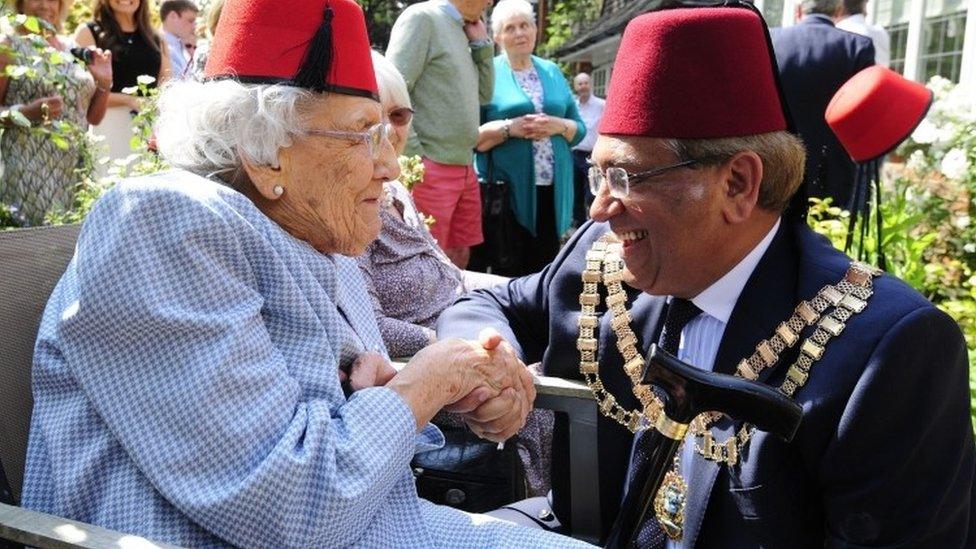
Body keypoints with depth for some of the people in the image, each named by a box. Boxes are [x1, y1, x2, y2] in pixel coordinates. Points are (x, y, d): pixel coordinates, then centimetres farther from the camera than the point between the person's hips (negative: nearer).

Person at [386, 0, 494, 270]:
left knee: (459, 259, 13)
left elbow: (484, 95, 20)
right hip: (431, 168, -8)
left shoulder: (463, 31, 17)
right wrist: (417, 158, -17)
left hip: (464, 168, 8)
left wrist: (481, 43, 10)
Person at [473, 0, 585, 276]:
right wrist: (509, 128, -18)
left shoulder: (552, 72, 15)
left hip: (552, 189, 4)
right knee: (508, 270, -3)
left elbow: (580, 128, 14)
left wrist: (559, 126, -7)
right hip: (507, 190, -4)